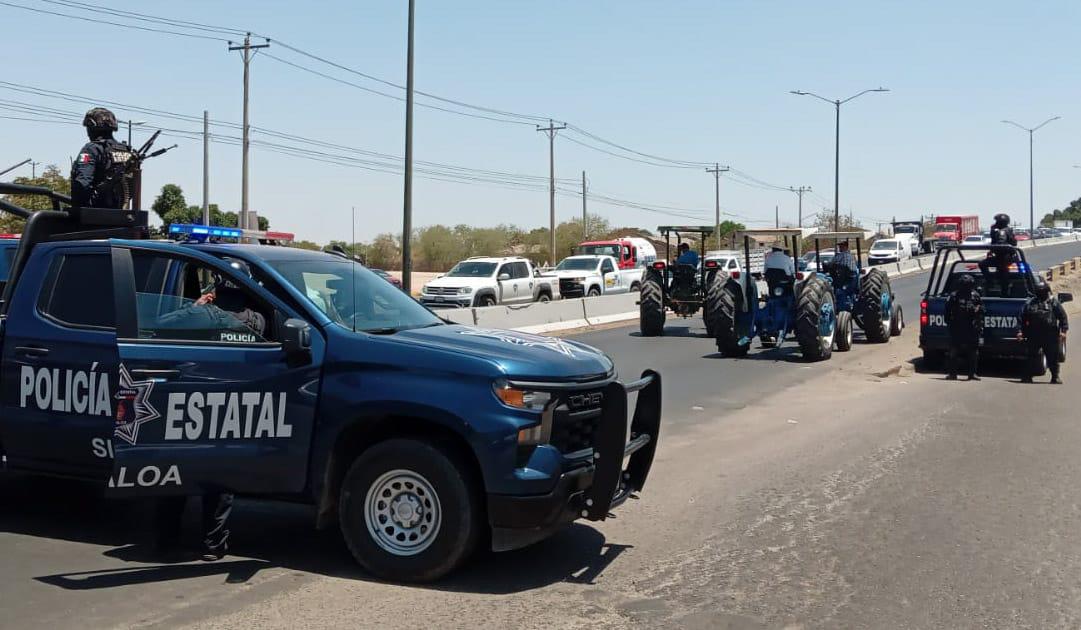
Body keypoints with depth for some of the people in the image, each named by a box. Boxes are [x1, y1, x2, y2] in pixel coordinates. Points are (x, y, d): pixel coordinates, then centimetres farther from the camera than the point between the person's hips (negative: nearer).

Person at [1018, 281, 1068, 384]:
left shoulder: (1054, 303, 5)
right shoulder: (1030, 303, 10)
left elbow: (1063, 317, 2)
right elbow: (1023, 319, 14)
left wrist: (1063, 331, -7)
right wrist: (1021, 331, 6)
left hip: (1050, 336, -2)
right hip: (1033, 335, 2)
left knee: (1052, 357, 2)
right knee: (1032, 356, 5)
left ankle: (1055, 376, 12)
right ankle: (1028, 376, 13)